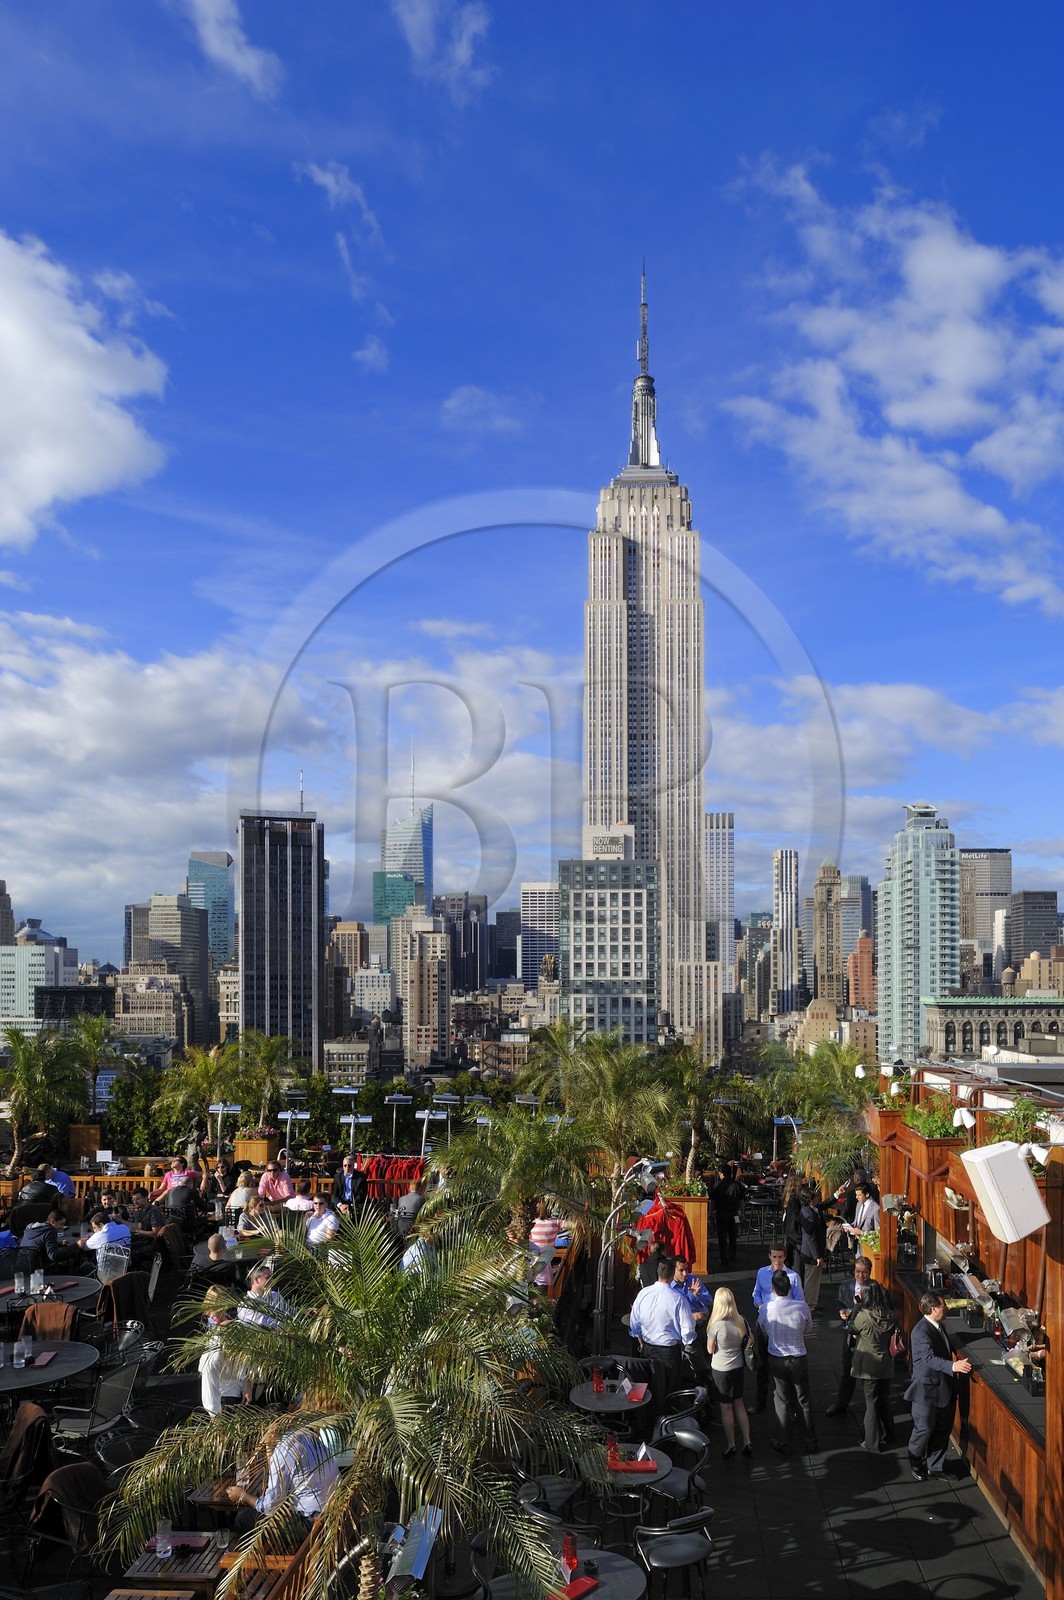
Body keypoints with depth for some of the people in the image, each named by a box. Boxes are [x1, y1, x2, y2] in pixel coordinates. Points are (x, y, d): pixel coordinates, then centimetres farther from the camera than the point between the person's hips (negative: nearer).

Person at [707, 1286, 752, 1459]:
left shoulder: (716, 1325, -25)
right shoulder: (742, 1321, -10)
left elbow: (710, 1349, -13)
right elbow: (751, 1340, 7)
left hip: (721, 1370, -5)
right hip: (739, 1368, 5)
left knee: (726, 1407, 10)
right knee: (739, 1404, 20)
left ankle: (731, 1445, 21)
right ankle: (747, 1442, 23)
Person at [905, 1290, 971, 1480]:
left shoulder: (939, 1326, 7)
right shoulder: (921, 1332, -24)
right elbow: (930, 1358, -37)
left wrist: (956, 1355, 16)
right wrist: (953, 1366, -49)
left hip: (945, 1388, 9)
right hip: (927, 1388, -9)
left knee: (943, 1429, 15)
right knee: (924, 1429, 6)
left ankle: (935, 1468, 29)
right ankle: (916, 1466, 28)